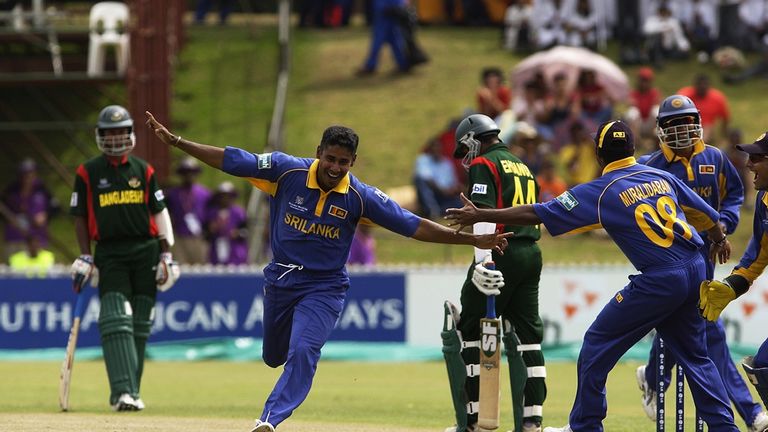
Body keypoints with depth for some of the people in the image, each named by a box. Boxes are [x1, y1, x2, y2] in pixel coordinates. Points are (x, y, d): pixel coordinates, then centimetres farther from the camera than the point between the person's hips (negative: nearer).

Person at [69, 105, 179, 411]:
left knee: (139, 325, 3)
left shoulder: (143, 170, 9)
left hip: (145, 251, 2)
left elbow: (159, 213, 11)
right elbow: (80, 217, 6)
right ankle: (123, 391, -24)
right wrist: (85, 258, -2)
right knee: (116, 322, -16)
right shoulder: (88, 173, 4)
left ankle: (130, 391, 11)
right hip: (110, 254, -2)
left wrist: (166, 254, 5)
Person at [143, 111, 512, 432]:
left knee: (302, 353, -22)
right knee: (273, 356, 19)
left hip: (323, 288, -2)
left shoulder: (361, 197, -14)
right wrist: (174, 141, -15)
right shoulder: (285, 171, -14)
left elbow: (414, 226, -13)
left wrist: (473, 240, -18)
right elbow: (229, 160, -10)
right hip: (279, 281, 2)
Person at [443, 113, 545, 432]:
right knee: (526, 335, 8)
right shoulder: (524, 168, 23)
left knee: (471, 332, -2)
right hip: (532, 255, 8)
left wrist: (483, 259, -25)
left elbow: (484, 214, -16)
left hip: (502, 253, -8)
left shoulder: (484, 164, -3)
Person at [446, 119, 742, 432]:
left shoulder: (601, 192, -5)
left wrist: (479, 216, -2)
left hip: (659, 282, -6)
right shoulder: (663, 177, 11)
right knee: (694, 355, 20)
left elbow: (536, 214, -7)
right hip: (695, 270, 6)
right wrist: (719, 239, 44)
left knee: (598, 343, 7)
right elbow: (705, 213, 22)